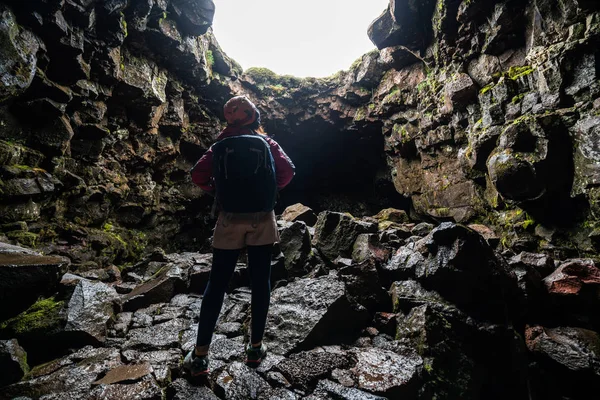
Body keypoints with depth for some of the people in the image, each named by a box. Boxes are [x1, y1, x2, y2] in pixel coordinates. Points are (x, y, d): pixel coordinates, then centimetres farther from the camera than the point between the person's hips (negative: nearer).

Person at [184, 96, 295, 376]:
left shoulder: (220, 145, 8)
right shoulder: (267, 142, 6)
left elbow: (198, 175, -1)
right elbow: (287, 171, -6)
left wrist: (216, 191, 14)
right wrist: (271, 191, 8)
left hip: (230, 220, 1)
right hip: (262, 220, 0)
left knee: (216, 284, 7)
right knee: (260, 283, 9)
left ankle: (200, 355, 14)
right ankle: (255, 348, 19)